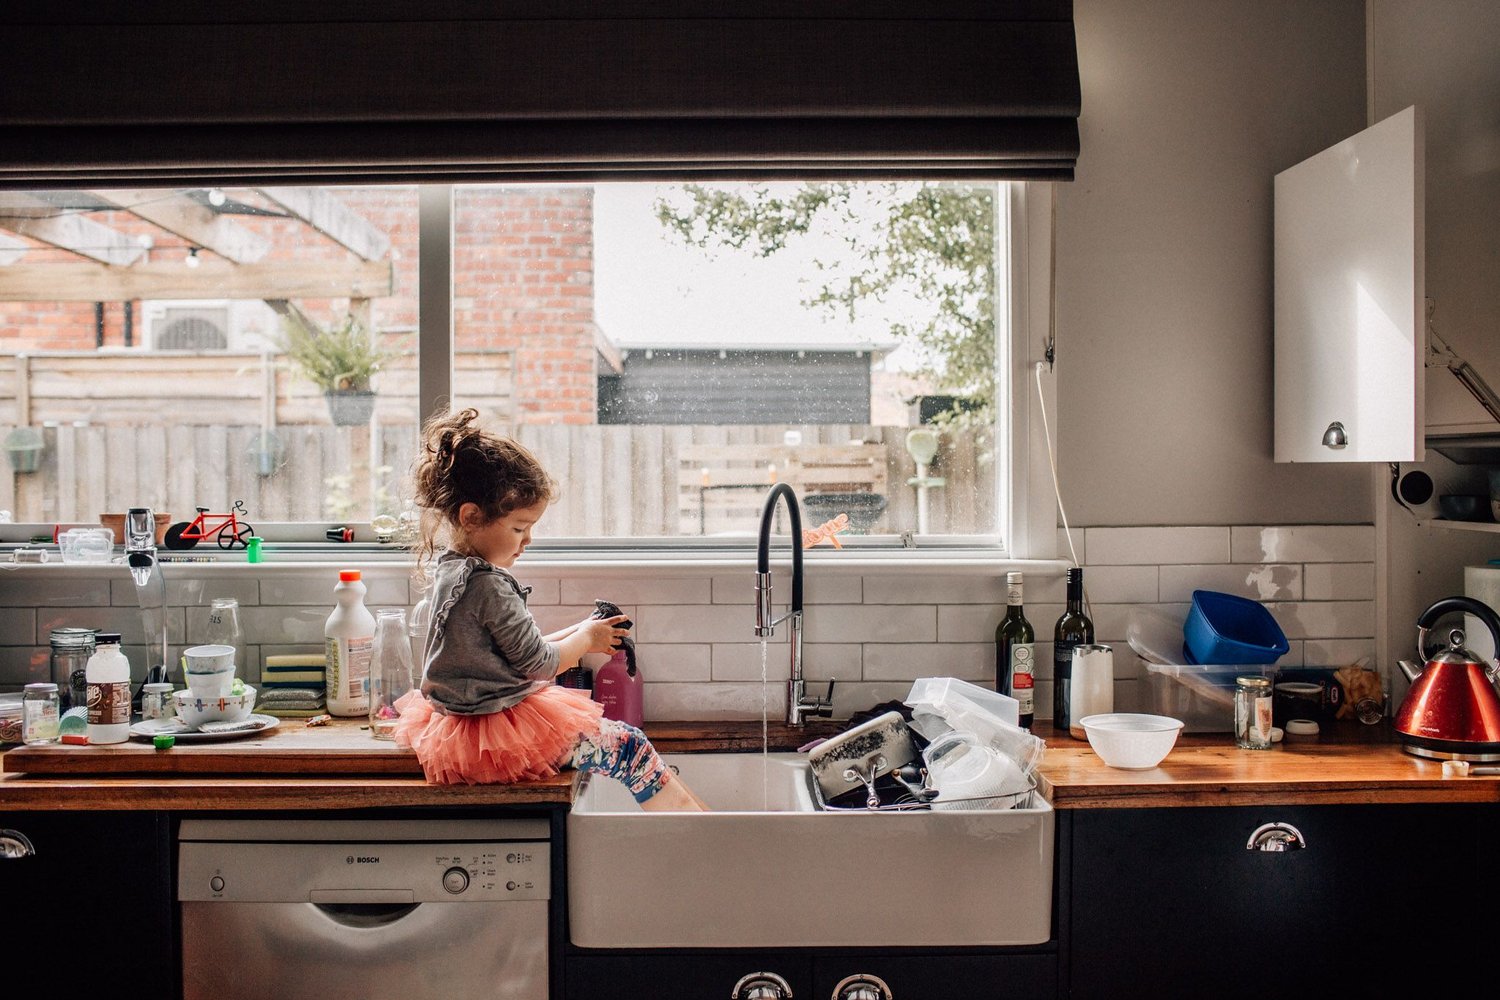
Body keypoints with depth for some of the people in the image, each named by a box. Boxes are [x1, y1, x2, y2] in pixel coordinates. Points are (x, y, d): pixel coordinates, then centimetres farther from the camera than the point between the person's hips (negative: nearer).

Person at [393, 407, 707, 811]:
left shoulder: (449, 567, 7)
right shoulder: (489, 585, -24)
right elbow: (538, 663, -17)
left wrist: (575, 634, 8)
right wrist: (585, 639, 1)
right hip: (502, 731, -10)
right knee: (629, 746, -4)